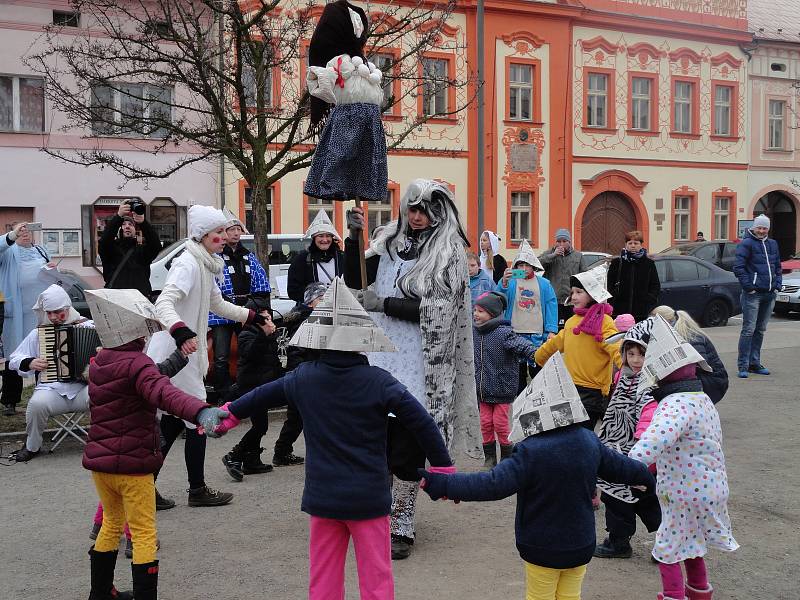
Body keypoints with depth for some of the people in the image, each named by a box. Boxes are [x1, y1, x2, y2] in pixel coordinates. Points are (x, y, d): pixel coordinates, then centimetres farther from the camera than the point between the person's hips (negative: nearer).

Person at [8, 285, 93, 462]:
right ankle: (31, 446, -3)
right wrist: (30, 363, -6)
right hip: (51, 387, 1)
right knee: (37, 403, -31)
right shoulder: (38, 333, 11)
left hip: (83, 386, -1)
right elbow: (13, 360, 16)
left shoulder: (87, 327, 7)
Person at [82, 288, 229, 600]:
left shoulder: (98, 363, 7)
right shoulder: (135, 364, -20)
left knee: (112, 522, 24)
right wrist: (200, 411, -57)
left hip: (99, 461, 8)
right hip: (131, 465, -8)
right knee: (144, 534, 3)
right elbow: (164, 392, -40)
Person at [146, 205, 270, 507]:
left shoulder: (206, 266, 13)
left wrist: (253, 316, 28)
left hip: (182, 352, 10)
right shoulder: (187, 264, -17)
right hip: (175, 354, -10)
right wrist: (180, 331, -48)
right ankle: (198, 490, 15)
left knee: (173, 422, 14)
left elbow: (217, 304, 27)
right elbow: (164, 303, -31)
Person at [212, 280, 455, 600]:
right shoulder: (378, 381, -13)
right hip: (368, 498, -3)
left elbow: (263, 395, 16)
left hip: (322, 496, 3)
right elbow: (421, 421, -16)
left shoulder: (304, 377, -1)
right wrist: (443, 467, -6)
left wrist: (231, 414, 34)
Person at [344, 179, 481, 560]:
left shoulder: (447, 252, -3)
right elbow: (354, 281, 7)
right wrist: (354, 237, -6)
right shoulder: (387, 241, 11)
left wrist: (384, 304, -15)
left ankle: (402, 527, 10)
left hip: (416, 364, -4)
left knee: (406, 447, -1)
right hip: (378, 357, 4)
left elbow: (436, 310, -11)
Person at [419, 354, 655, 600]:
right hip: (581, 544, 5)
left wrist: (443, 485, -29)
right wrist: (645, 476, 32)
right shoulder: (589, 441, -5)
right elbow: (619, 466, 11)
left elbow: (494, 484, -30)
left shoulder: (531, 452, -26)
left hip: (542, 547, -5)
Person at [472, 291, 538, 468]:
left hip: (502, 388, -6)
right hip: (483, 389, 6)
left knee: (500, 423, 3)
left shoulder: (503, 333, -19)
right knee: (485, 423, 11)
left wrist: (535, 354, -50)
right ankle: (490, 457, 25)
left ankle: (507, 457, 21)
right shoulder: (473, 331, 2)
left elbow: (522, 345, -34)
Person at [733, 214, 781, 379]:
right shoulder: (746, 244, -6)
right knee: (749, 329, -8)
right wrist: (748, 286, -14)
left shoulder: (773, 244, 15)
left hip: (769, 294, 7)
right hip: (753, 294, -7)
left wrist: (777, 285, 11)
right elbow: (738, 267, -12)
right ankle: (743, 366, -5)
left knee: (760, 330, 12)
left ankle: (755, 363, 20)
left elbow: (778, 267, 23)